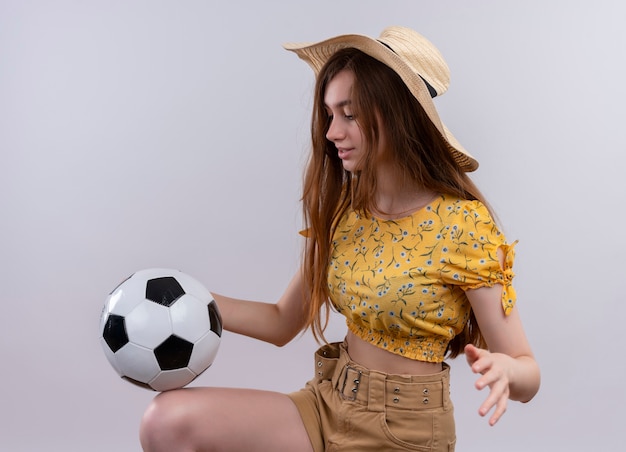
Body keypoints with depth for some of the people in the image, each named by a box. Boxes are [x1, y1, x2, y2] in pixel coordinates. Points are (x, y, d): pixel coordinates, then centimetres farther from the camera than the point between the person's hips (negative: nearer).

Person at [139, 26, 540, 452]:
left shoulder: (464, 225, -17)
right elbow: (283, 322, 7)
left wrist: (501, 368, -35)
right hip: (327, 407, 5)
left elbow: (528, 374, -12)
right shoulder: (341, 211, 0)